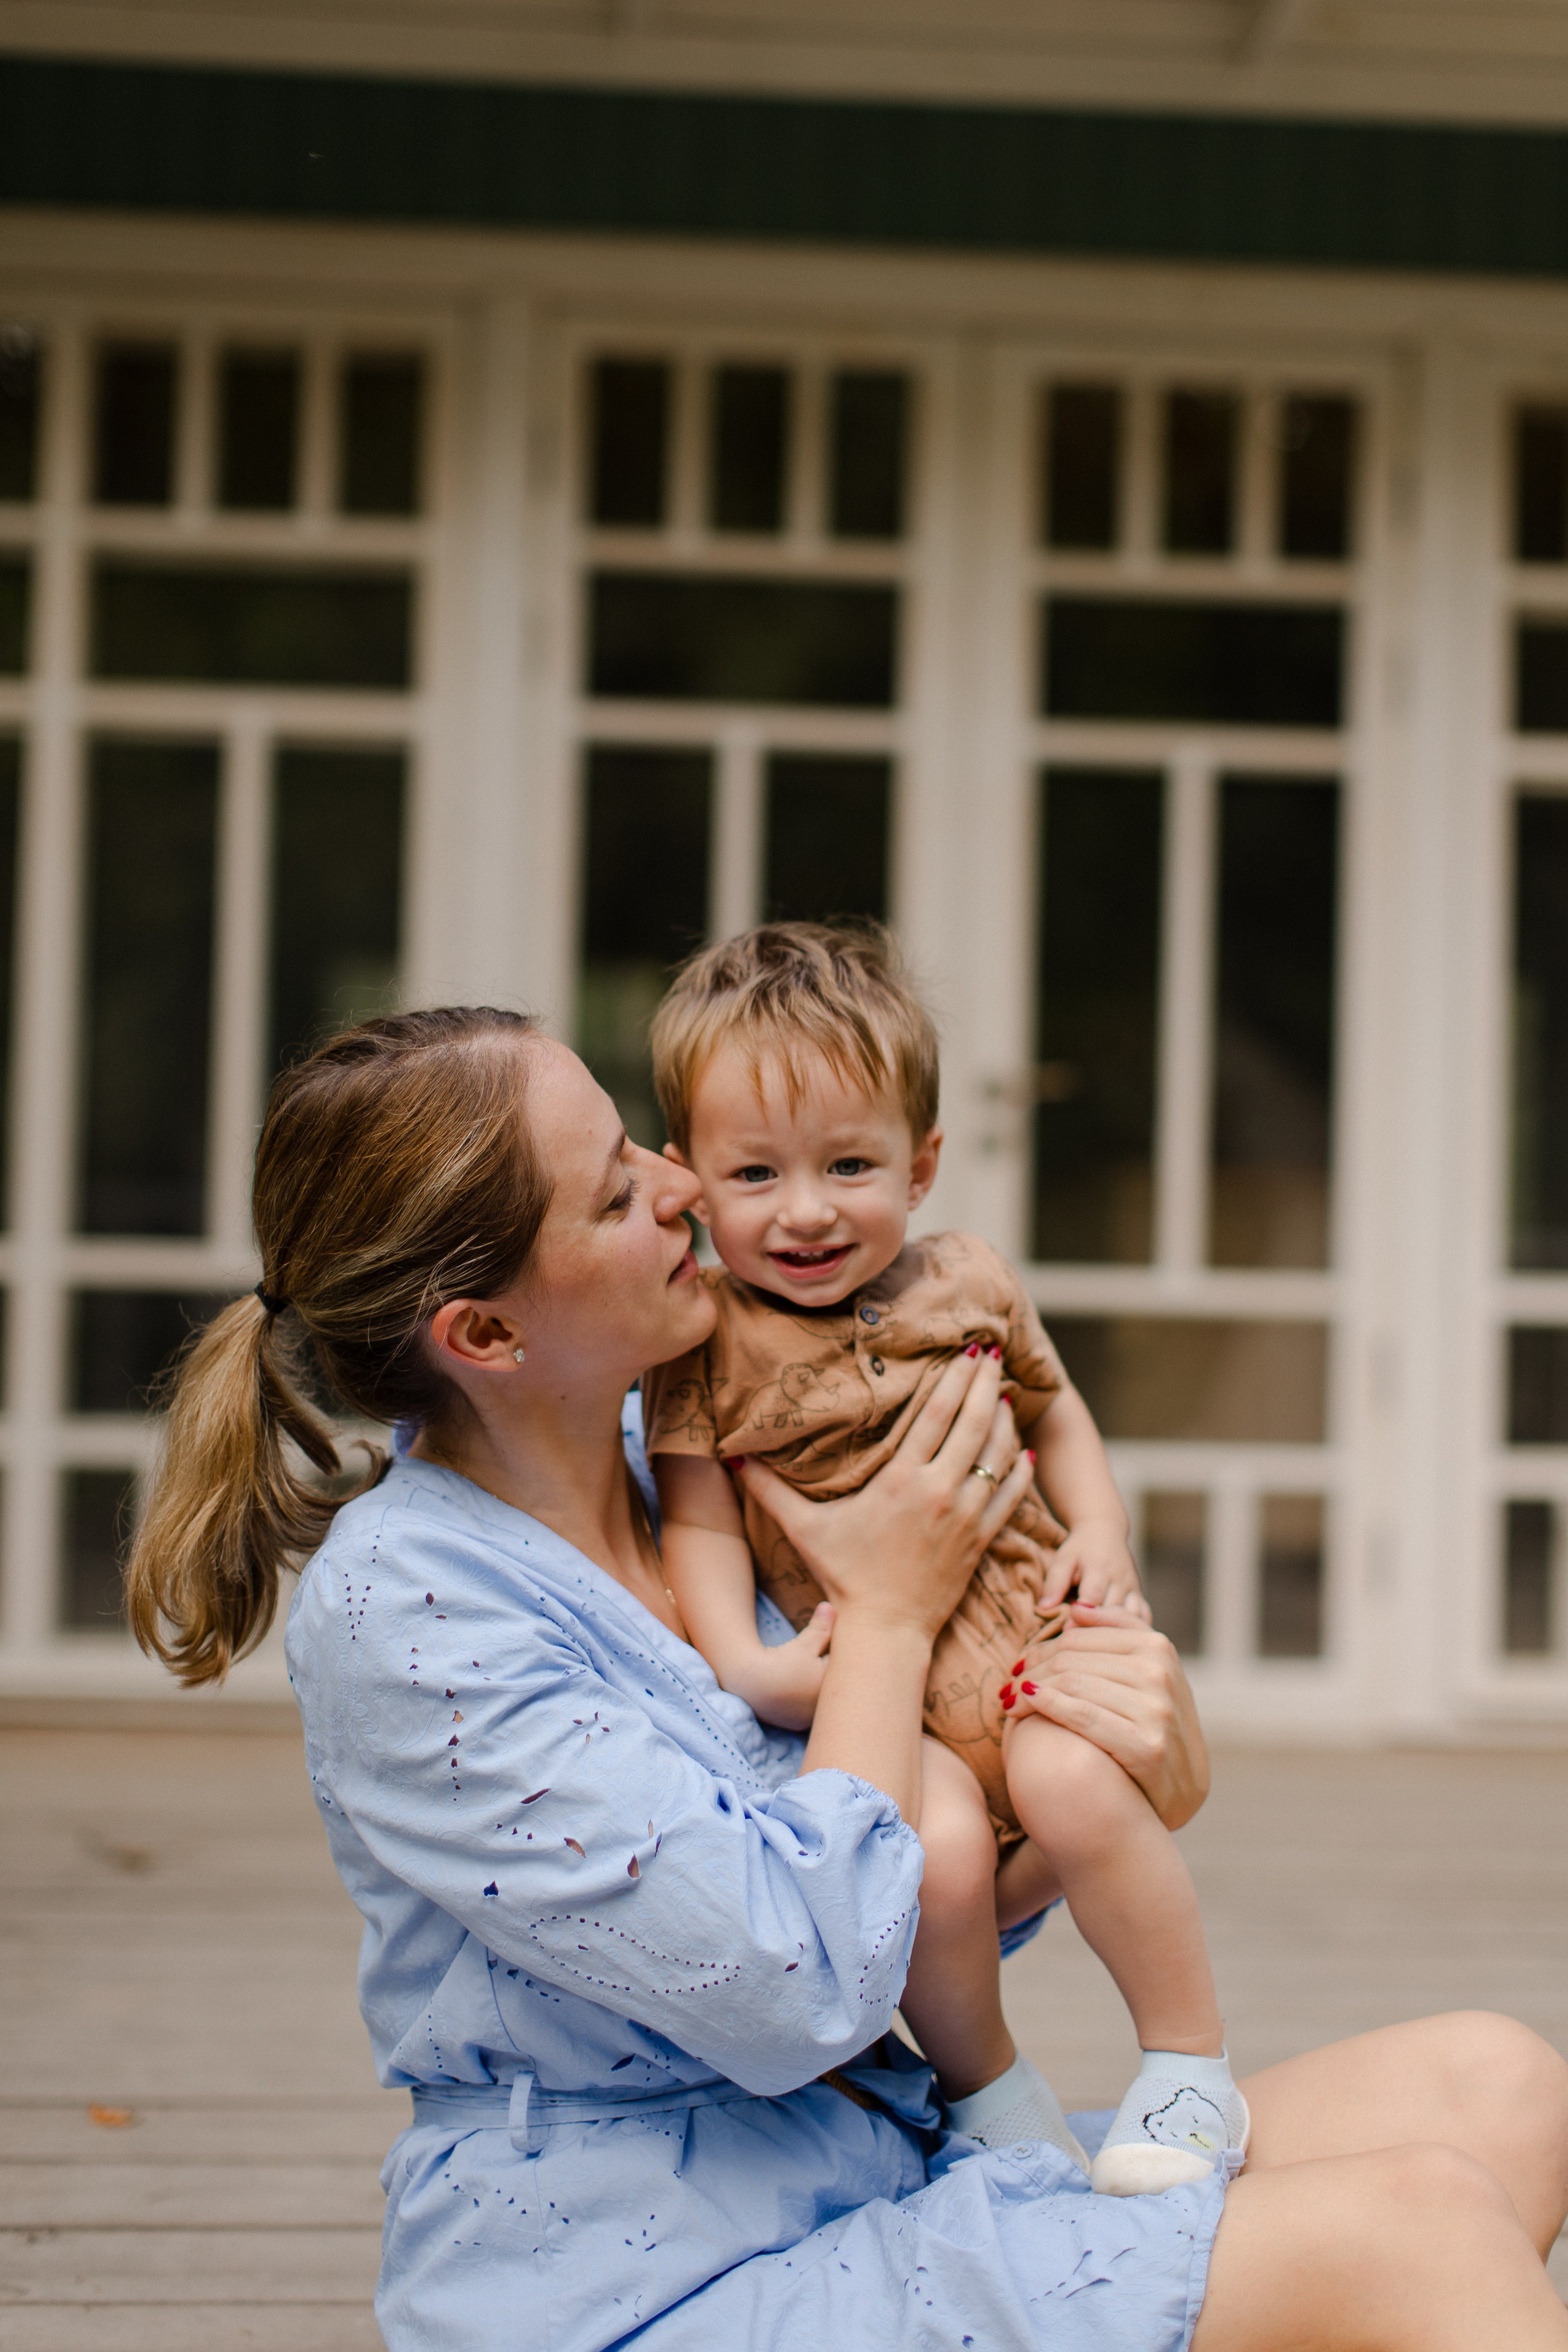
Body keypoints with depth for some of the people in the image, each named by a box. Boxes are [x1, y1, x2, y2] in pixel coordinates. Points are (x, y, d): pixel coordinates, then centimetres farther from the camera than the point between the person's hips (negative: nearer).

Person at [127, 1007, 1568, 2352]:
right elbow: (800, 1985, -22)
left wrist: (1128, 1789, -5)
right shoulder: (399, 1604, -15)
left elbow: (942, 1930, 18)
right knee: (1412, 2226, -23)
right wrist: (892, 1612, -8)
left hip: (892, 2192, 8)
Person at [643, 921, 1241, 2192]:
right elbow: (699, 1520, 0)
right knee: (936, 1848, -30)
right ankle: (986, 2089, -1)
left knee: (1075, 1788, -30)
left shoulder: (968, 1287, 6)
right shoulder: (707, 1349, -1)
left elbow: (1053, 1414, 21)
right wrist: (745, 1662, -17)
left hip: (1031, 1635, 1)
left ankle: (1194, 2073, -10)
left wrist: (1100, 1532, 3)